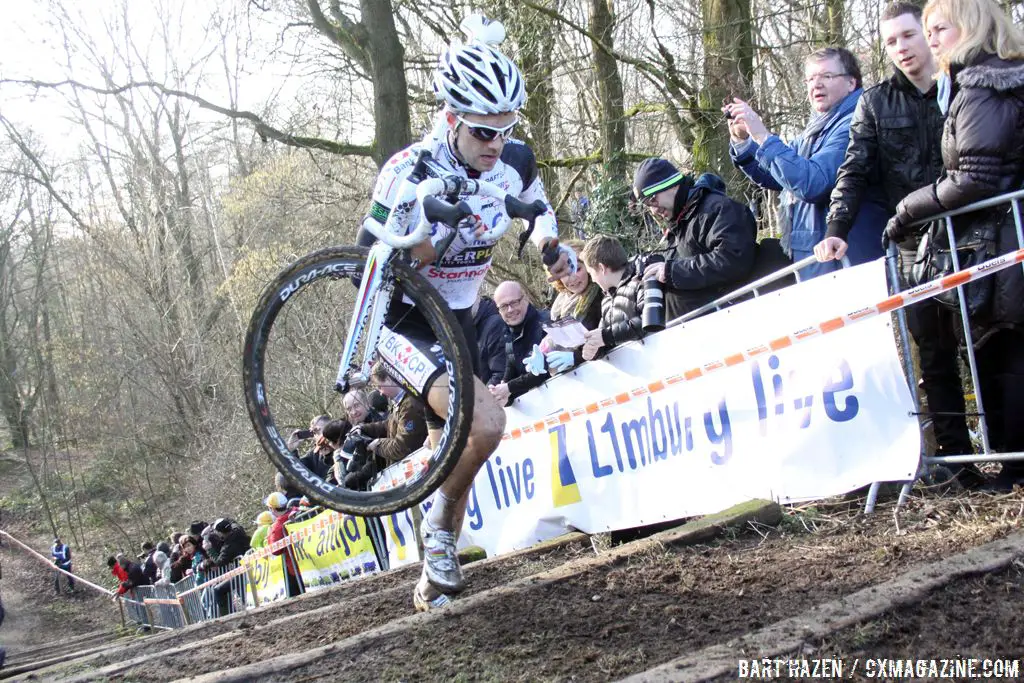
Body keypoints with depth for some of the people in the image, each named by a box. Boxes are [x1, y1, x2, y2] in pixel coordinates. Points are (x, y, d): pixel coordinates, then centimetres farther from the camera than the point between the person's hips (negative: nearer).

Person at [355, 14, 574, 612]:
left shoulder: (516, 161, -9)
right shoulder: (410, 172, -26)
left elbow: (536, 205, 16)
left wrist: (553, 248, -3)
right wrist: (429, 236, -40)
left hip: (459, 322, 6)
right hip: (402, 322, -6)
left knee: (453, 449, 14)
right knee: (486, 424, -27)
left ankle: (436, 573, 34)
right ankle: (439, 532, 0)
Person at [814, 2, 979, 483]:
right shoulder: (875, 104, 9)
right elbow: (855, 171, 1)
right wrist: (836, 230, -13)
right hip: (915, 248, 1)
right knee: (934, 353, 4)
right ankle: (956, 456, 10)